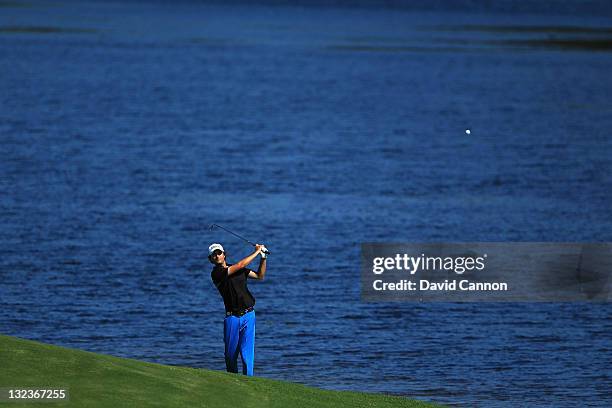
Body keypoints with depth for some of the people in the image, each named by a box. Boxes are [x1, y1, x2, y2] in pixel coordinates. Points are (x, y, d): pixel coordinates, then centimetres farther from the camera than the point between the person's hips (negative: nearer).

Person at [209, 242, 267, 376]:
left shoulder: (239, 270, 15)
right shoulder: (216, 273, -5)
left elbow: (260, 276, 22)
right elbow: (240, 265, -11)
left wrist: (263, 257, 10)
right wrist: (257, 252, -3)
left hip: (248, 315, 3)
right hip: (232, 317, -3)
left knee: (246, 352, -5)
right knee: (231, 354, 2)